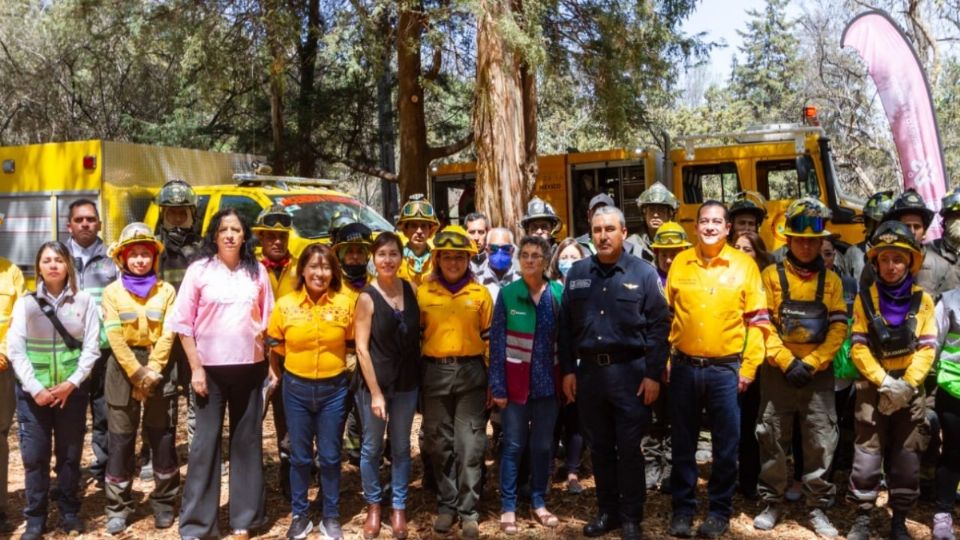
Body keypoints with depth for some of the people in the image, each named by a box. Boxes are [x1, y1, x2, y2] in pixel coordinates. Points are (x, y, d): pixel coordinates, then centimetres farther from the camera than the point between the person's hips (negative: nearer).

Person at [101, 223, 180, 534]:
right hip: (123, 366, 0)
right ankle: (118, 507, 15)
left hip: (160, 366, 0)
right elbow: (115, 337, -6)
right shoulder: (112, 292, 2)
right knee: (120, 437, 4)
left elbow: (168, 334, -3)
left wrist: (152, 371, -13)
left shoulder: (166, 291, 4)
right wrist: (137, 373, -13)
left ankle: (164, 502, 18)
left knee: (162, 436, 5)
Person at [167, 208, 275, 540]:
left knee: (247, 442, 10)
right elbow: (183, 323, -2)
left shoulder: (257, 272, 4)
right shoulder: (199, 270, -2)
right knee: (205, 443, 4)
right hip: (210, 368, -2)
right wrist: (195, 367, -8)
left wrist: (274, 365, 3)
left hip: (250, 368, 2)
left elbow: (268, 322, 8)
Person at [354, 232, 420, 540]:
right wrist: (375, 392, -14)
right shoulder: (367, 298, -10)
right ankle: (373, 506, 29)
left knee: (401, 447, 13)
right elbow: (362, 348, -11)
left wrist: (419, 376, 2)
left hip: (407, 382, 3)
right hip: (374, 383, -3)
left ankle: (399, 508, 27)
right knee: (372, 447, 10)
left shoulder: (411, 290, 0)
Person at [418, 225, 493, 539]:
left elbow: (489, 339, 6)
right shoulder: (423, 292, 4)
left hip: (470, 373, -1)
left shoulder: (481, 294, 3)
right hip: (434, 373, 1)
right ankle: (446, 505, 24)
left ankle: (468, 510, 12)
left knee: (470, 445, 1)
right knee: (439, 444, 10)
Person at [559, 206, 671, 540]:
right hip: (589, 371, 3)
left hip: (629, 371, -3)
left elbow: (659, 326, -6)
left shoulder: (644, 273, -4)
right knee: (599, 448, 13)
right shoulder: (577, 273, 6)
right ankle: (607, 511, 28)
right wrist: (568, 370, 4)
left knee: (629, 449, 5)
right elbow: (566, 325, 8)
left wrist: (653, 374, -9)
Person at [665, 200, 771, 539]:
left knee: (725, 445, 7)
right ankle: (683, 508, 23)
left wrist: (749, 367, -4)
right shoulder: (680, 262, 4)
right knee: (682, 443, 10)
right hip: (684, 368, 2)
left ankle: (720, 511, 23)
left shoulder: (744, 265, -1)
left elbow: (757, 320, -1)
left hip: (726, 369, -1)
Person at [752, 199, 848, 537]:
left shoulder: (831, 280, 7)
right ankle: (772, 503, 19)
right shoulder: (771, 275, 1)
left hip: (818, 373, 2)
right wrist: (787, 363, -12)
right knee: (773, 440, 5)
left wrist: (810, 364, -9)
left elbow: (838, 328, 2)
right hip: (777, 372, -1)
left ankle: (817, 508, 17)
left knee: (821, 442, 4)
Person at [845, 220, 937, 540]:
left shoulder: (923, 300, 3)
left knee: (907, 458, 7)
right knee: (867, 455, -1)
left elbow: (927, 348, -2)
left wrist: (906, 384, -13)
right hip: (873, 387, -1)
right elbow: (859, 347, -4)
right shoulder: (865, 299, 0)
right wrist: (884, 382, -15)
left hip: (911, 389, 1)